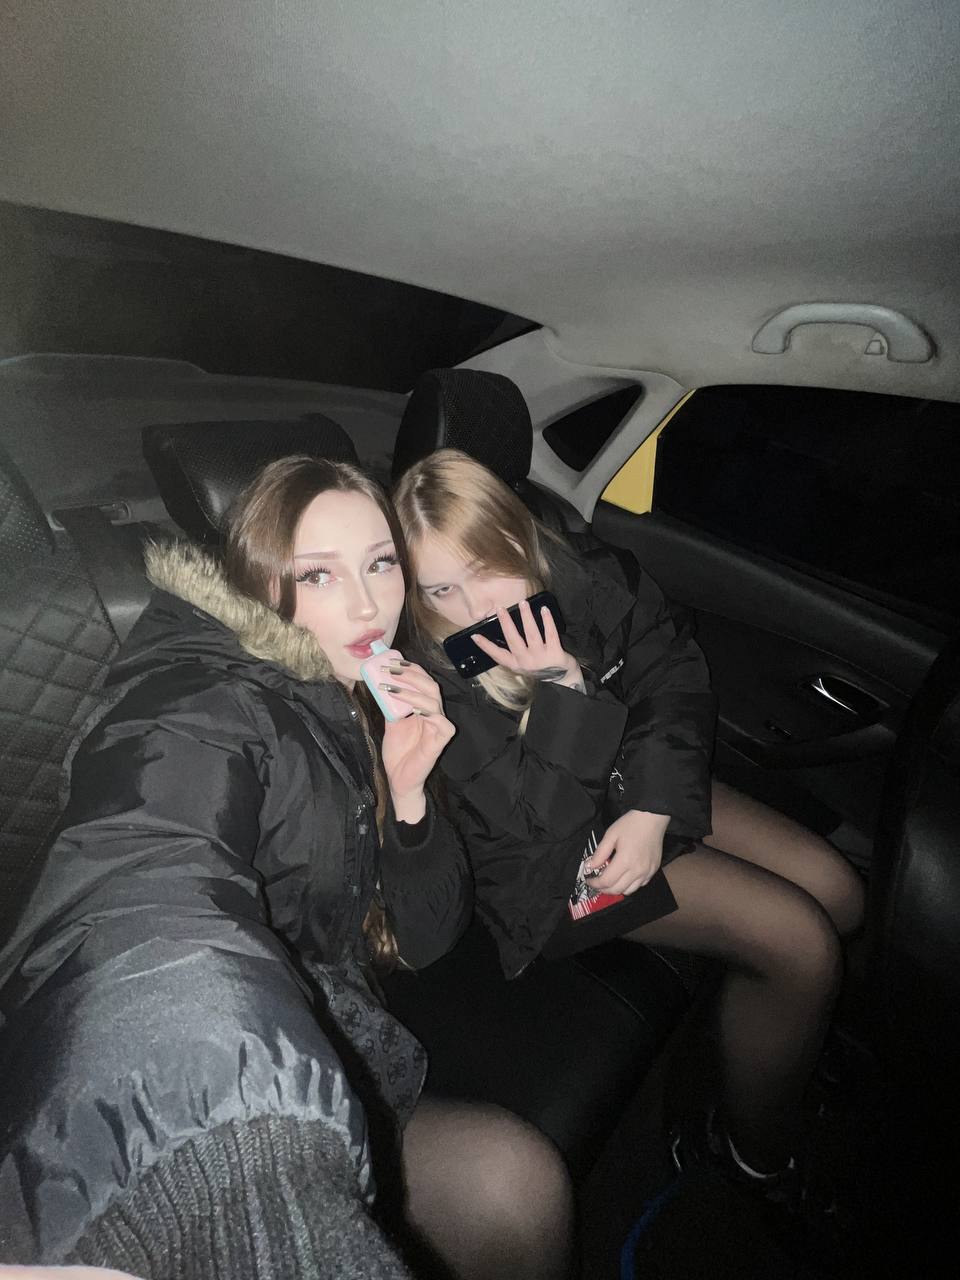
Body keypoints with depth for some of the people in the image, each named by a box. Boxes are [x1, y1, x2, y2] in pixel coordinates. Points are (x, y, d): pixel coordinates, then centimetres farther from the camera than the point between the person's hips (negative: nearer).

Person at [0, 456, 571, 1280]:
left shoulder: (369, 724, 15)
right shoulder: (204, 698, -6)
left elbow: (427, 944, 13)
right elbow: (141, 902, -24)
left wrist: (408, 796, -2)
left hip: (316, 1075, 6)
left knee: (515, 1174, -21)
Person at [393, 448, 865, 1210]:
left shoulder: (591, 582, -12)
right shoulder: (433, 684, -25)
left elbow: (676, 686, -5)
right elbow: (534, 822, -24)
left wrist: (653, 810, -15)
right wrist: (563, 687, -35)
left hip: (649, 790, 6)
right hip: (551, 861, -6)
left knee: (838, 893, 3)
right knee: (803, 944, -12)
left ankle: (790, 1039, 33)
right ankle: (753, 1153, 15)